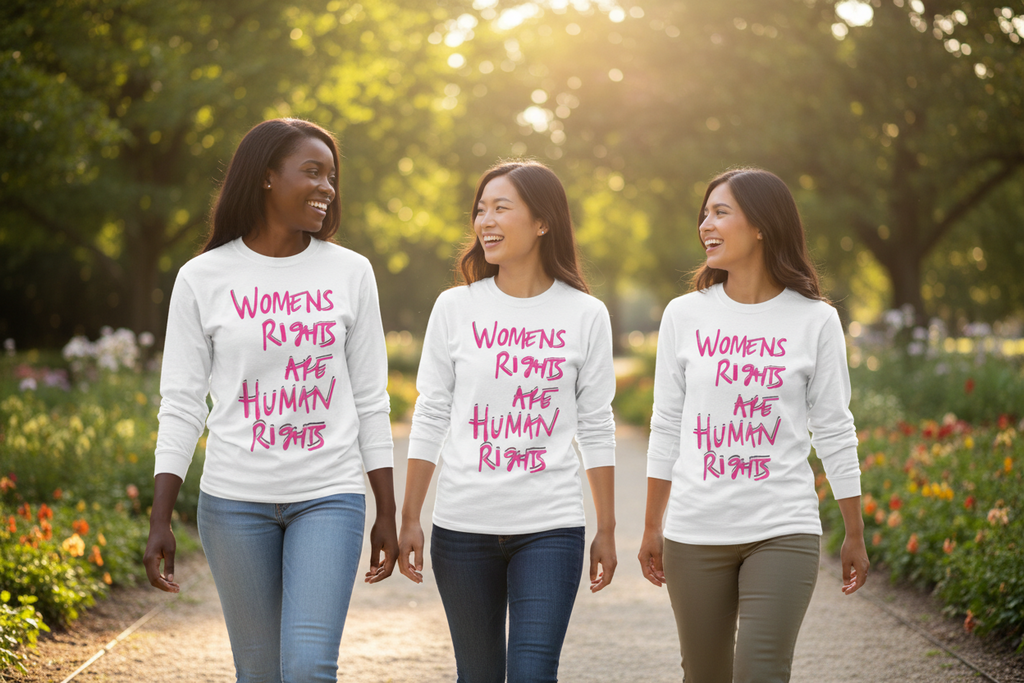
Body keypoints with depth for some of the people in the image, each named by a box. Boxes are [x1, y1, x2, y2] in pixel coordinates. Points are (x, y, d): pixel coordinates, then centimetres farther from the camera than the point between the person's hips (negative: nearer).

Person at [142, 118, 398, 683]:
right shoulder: (203, 279, 0)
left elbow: (370, 400, 8)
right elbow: (181, 404, 1)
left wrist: (387, 514, 6)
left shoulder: (350, 272, 4)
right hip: (235, 500, 0)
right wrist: (160, 522, -3)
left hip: (329, 496, 0)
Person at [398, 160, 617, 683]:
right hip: (462, 526, 1)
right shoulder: (455, 309, 3)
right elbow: (430, 420, 6)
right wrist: (409, 519, 3)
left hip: (550, 528, -1)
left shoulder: (585, 315, 2)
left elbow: (596, 429, 5)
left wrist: (606, 531, 6)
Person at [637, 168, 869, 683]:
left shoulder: (814, 321, 0)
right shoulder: (684, 316, 4)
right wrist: (652, 527, 10)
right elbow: (667, 427, 9)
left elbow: (834, 432, 5)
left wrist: (855, 535, 6)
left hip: (783, 532, -2)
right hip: (696, 533, 2)